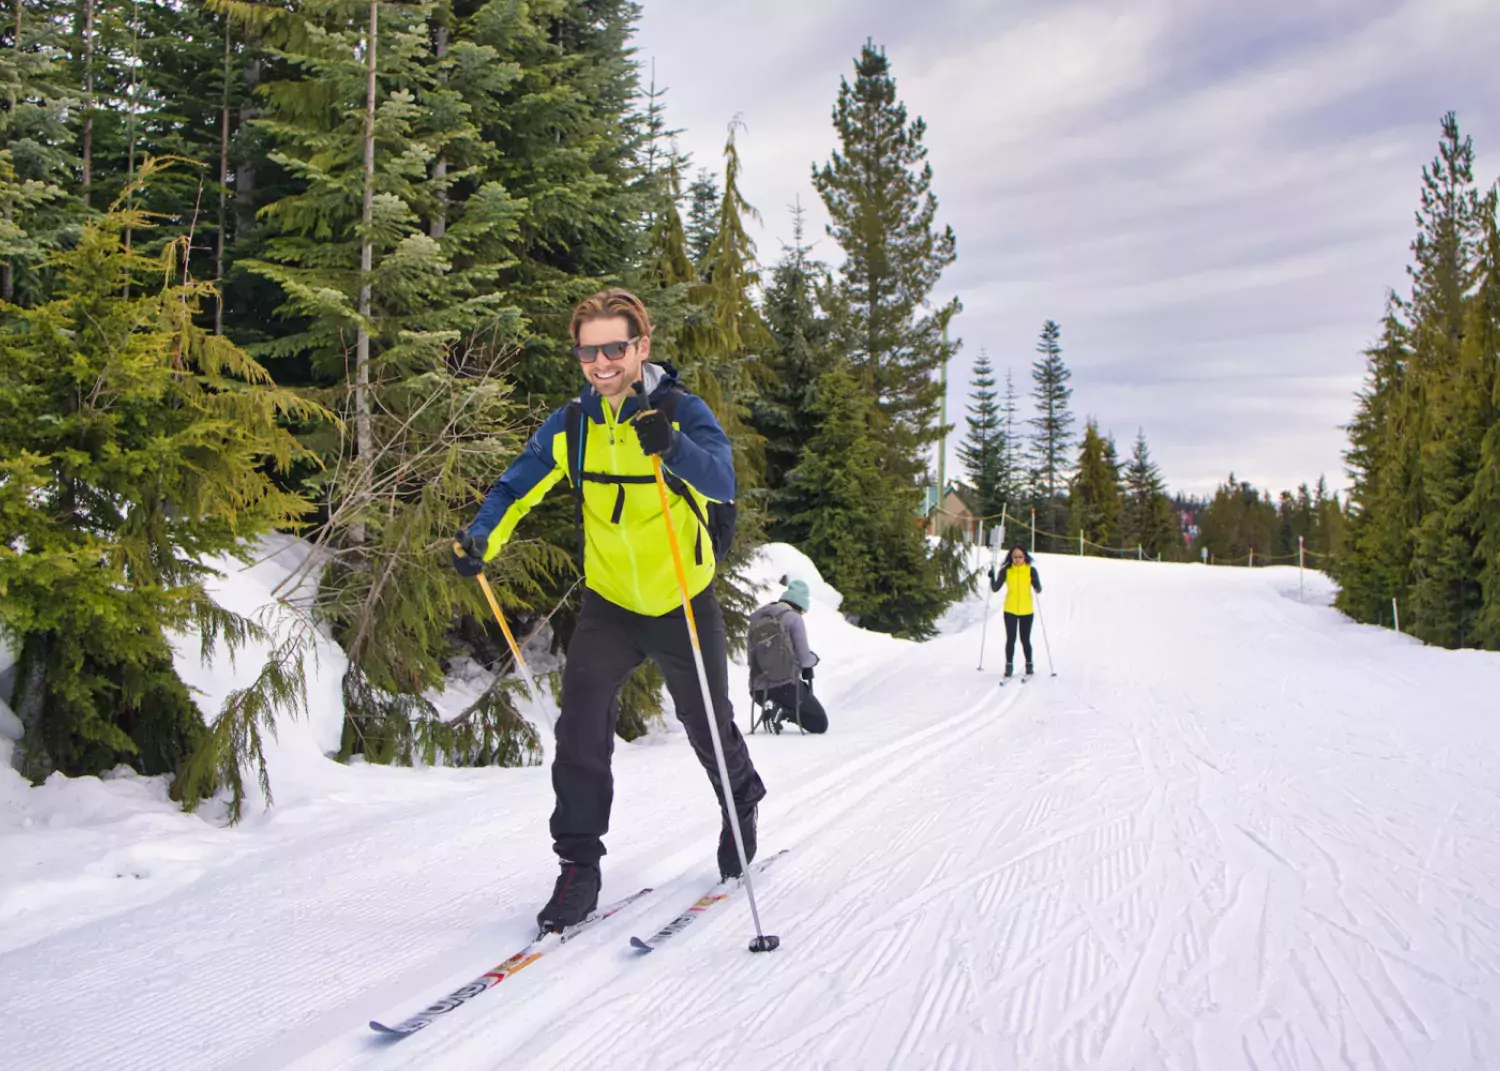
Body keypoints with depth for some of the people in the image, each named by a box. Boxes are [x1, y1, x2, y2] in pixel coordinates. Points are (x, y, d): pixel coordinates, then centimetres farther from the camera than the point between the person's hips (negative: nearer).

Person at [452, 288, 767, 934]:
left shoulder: (682, 412, -16)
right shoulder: (570, 426, -4)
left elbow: (722, 483, -32)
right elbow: (516, 486, -1)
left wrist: (671, 445, -52)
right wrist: (481, 538, -21)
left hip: (683, 603, -2)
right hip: (609, 603, 2)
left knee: (708, 726, 13)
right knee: (580, 726, -13)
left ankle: (741, 807, 43)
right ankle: (579, 867, 0)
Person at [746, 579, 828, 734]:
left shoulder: (757, 617, 7)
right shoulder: (794, 618, -8)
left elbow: (752, 659, 10)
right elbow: (805, 660, -9)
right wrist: (815, 658, 14)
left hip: (759, 690, 6)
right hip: (787, 686, -6)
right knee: (820, 724, 13)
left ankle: (773, 707, 13)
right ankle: (786, 712, -12)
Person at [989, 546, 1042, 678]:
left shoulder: (1031, 570, -3)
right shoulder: (1006, 571, -1)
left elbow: (1038, 590, -7)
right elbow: (995, 588, -3)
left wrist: (1035, 583, -27)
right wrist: (992, 578, -20)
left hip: (1026, 611, 0)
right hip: (1010, 611, 1)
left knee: (1025, 640, 7)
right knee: (1010, 639, 1)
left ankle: (1029, 665, 23)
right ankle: (1009, 666, 12)